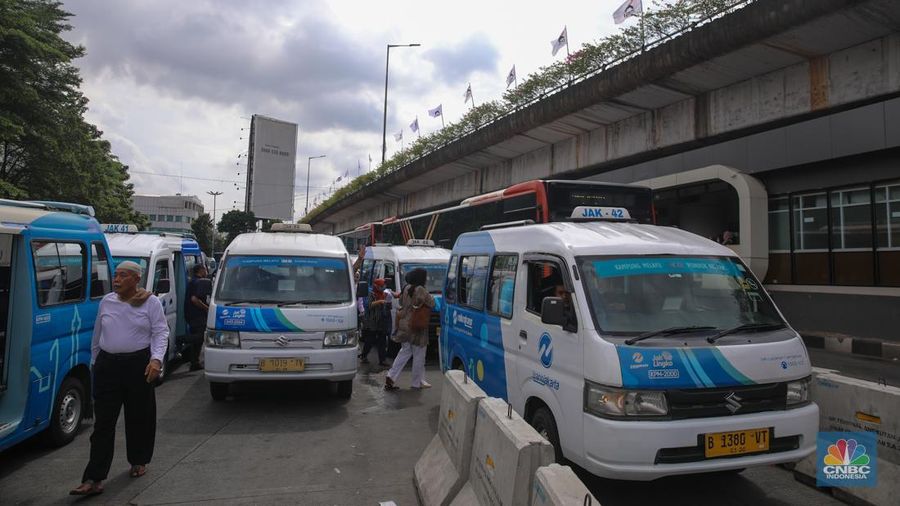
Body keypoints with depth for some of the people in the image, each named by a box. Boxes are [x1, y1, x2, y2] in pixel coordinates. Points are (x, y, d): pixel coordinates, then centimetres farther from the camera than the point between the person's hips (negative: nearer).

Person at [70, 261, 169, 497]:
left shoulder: (151, 302, -3)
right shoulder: (106, 302, 8)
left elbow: (161, 333, -6)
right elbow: (97, 334, 19)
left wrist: (156, 359, -18)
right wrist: (95, 360, 23)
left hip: (139, 365, -3)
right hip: (108, 365, 3)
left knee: (139, 416, 9)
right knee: (103, 422, 0)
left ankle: (138, 462, 29)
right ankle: (93, 479, 1)